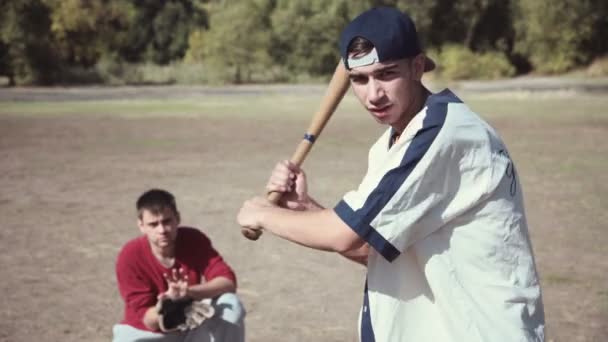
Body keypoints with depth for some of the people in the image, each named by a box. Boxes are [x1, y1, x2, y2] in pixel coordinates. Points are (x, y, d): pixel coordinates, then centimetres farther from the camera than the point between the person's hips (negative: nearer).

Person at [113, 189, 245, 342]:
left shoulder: (194, 240, -15)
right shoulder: (130, 257, -21)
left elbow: (228, 282, -23)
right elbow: (148, 320, -21)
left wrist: (190, 291, -39)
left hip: (191, 328, 2)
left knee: (231, 305, -24)